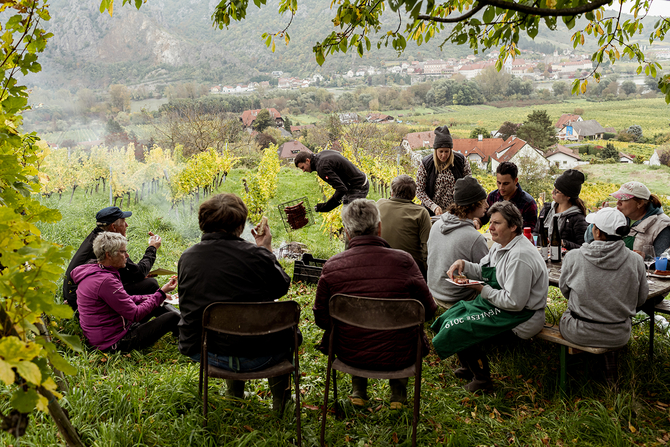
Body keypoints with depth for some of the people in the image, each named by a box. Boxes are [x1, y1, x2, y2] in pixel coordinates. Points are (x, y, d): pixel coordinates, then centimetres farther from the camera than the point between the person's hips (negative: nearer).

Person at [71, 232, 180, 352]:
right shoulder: (106, 281, -26)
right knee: (172, 318, -7)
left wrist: (156, 296, 7)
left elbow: (126, 299, 13)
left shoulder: (93, 271, 6)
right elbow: (135, 314, -22)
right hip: (114, 343, -10)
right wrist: (161, 293, -13)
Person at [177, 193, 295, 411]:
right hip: (253, 356, -5)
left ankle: (234, 395, 51)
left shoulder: (187, 257, -3)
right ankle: (280, 402, 38)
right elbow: (281, 288, 1)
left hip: (200, 351, 5)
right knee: (288, 332, 27)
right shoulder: (256, 256, -18)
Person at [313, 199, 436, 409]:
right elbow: (428, 310, -5)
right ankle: (398, 392, 37)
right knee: (419, 334, 32)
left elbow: (321, 319, -3)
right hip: (398, 356, -1)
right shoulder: (403, 261, -16)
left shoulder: (332, 266, -14)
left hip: (350, 354, 1)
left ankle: (359, 390, 39)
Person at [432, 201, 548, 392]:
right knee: (450, 316, 9)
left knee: (457, 327, -15)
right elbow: (483, 271, 17)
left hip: (519, 317, -11)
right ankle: (471, 367, 25)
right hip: (499, 305, 11)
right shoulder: (501, 245, 5)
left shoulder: (519, 256, -27)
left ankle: (482, 378, 6)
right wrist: (463, 264, -2)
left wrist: (483, 290, -19)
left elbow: (515, 303, -29)